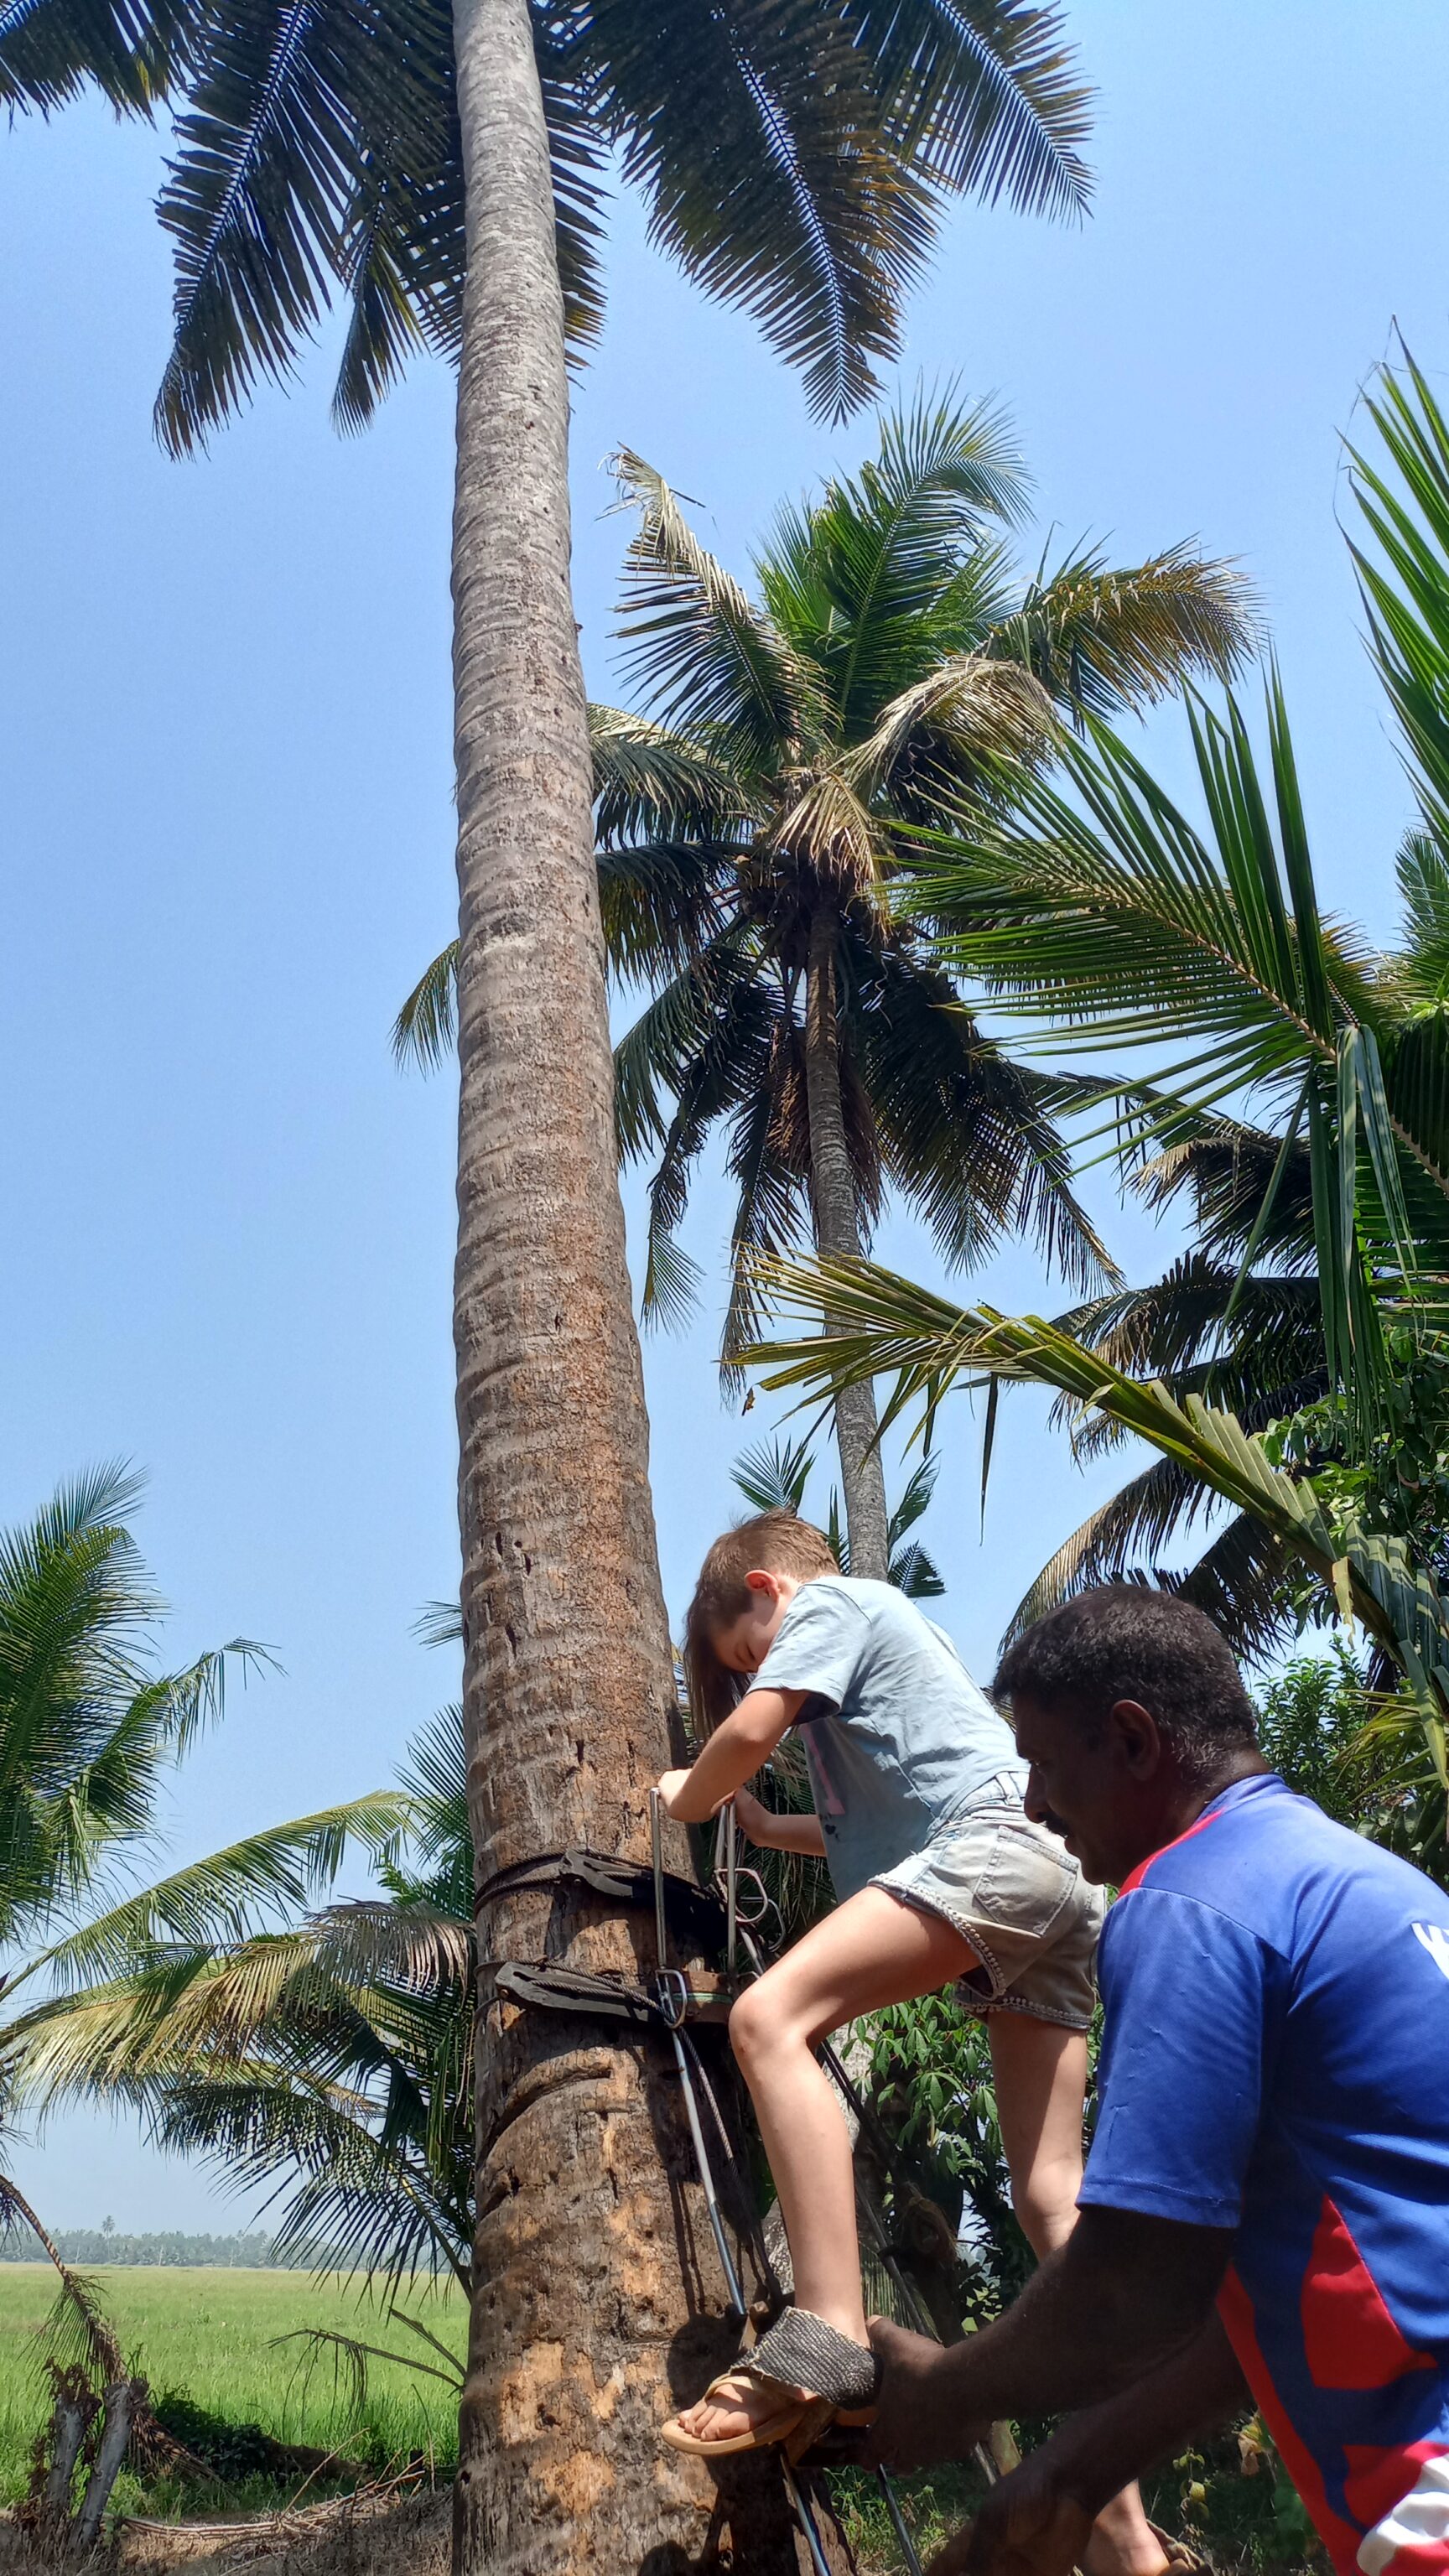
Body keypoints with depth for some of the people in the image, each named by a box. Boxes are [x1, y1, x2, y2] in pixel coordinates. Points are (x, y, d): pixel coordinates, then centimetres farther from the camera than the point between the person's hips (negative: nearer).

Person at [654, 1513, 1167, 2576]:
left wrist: (687, 1800, 13)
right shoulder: (893, 1629, 35)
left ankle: (829, 2338, -33)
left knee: (771, 2015, -23)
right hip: (1058, 1882, 10)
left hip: (996, 1842, -10)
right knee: (1052, 2194, 5)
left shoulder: (829, 1599, 9)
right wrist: (768, 1829, 38)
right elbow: (879, 1821, 42)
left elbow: (749, 1732, -5)